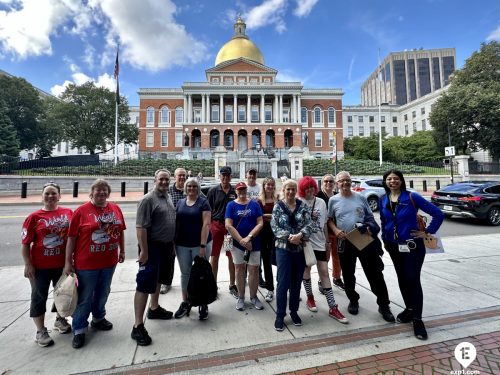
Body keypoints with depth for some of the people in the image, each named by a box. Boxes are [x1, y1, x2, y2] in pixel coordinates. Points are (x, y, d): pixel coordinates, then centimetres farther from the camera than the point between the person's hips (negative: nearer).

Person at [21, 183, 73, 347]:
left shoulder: (68, 213, -3)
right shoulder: (34, 217, -8)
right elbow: (25, 243, -5)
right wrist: (28, 265, -10)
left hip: (63, 264, 3)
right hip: (40, 266, -2)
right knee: (39, 297, 9)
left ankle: (60, 320, 41)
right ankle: (41, 331, 26)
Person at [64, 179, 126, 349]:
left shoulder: (116, 209, 1)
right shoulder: (81, 211, -10)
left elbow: (120, 232, 10)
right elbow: (72, 238, -8)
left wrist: (122, 250, 12)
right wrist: (68, 262, -7)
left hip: (109, 262, 4)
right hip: (86, 264, -4)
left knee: (103, 294, 21)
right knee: (84, 298, 10)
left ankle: (98, 318, 43)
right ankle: (79, 330, 28)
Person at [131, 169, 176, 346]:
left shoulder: (168, 197, 9)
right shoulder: (148, 199, -16)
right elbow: (141, 227, -20)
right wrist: (144, 250, -22)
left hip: (167, 246, 8)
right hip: (153, 247, -8)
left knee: (158, 280, 22)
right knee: (145, 284, -3)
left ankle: (154, 308, 40)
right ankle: (138, 326, 7)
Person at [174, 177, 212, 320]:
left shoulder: (203, 202, -6)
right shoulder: (180, 203, 8)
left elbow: (206, 224, -13)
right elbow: (176, 222, 11)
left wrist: (203, 245, -19)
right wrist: (174, 241, 5)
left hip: (199, 244, -4)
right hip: (182, 245, 4)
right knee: (185, 273, 15)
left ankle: (203, 304, 23)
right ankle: (185, 303, 31)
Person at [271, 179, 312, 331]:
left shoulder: (302, 206, 3)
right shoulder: (278, 206, -1)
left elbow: (308, 225, -4)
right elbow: (275, 227, -7)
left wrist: (300, 235, -23)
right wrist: (289, 237, -19)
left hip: (300, 249, 3)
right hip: (283, 248, -2)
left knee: (297, 282, 13)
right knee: (283, 282, -1)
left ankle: (294, 311, 31)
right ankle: (280, 315, 14)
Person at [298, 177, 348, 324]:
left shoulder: (321, 202, 4)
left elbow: (324, 223, 9)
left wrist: (327, 241, 11)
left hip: (319, 242, 3)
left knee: (324, 272, 4)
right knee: (306, 269, 13)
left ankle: (333, 308, 11)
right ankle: (310, 298, 34)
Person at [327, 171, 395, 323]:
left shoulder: (360, 197, 4)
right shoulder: (333, 200, 0)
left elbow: (370, 217, 10)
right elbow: (329, 219, 5)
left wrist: (370, 228, -9)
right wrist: (335, 230, -13)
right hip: (345, 243, 0)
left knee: (375, 274, 6)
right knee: (348, 275, 13)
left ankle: (384, 305, 23)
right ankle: (353, 301, 34)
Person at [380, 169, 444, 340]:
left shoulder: (412, 197, -12)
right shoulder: (383, 200, 2)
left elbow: (438, 214, -9)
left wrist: (427, 232, -9)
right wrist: (384, 239, 12)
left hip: (413, 245, -4)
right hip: (393, 246, 5)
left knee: (413, 280, -3)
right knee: (402, 279, 15)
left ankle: (417, 319, 10)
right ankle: (409, 309, 33)